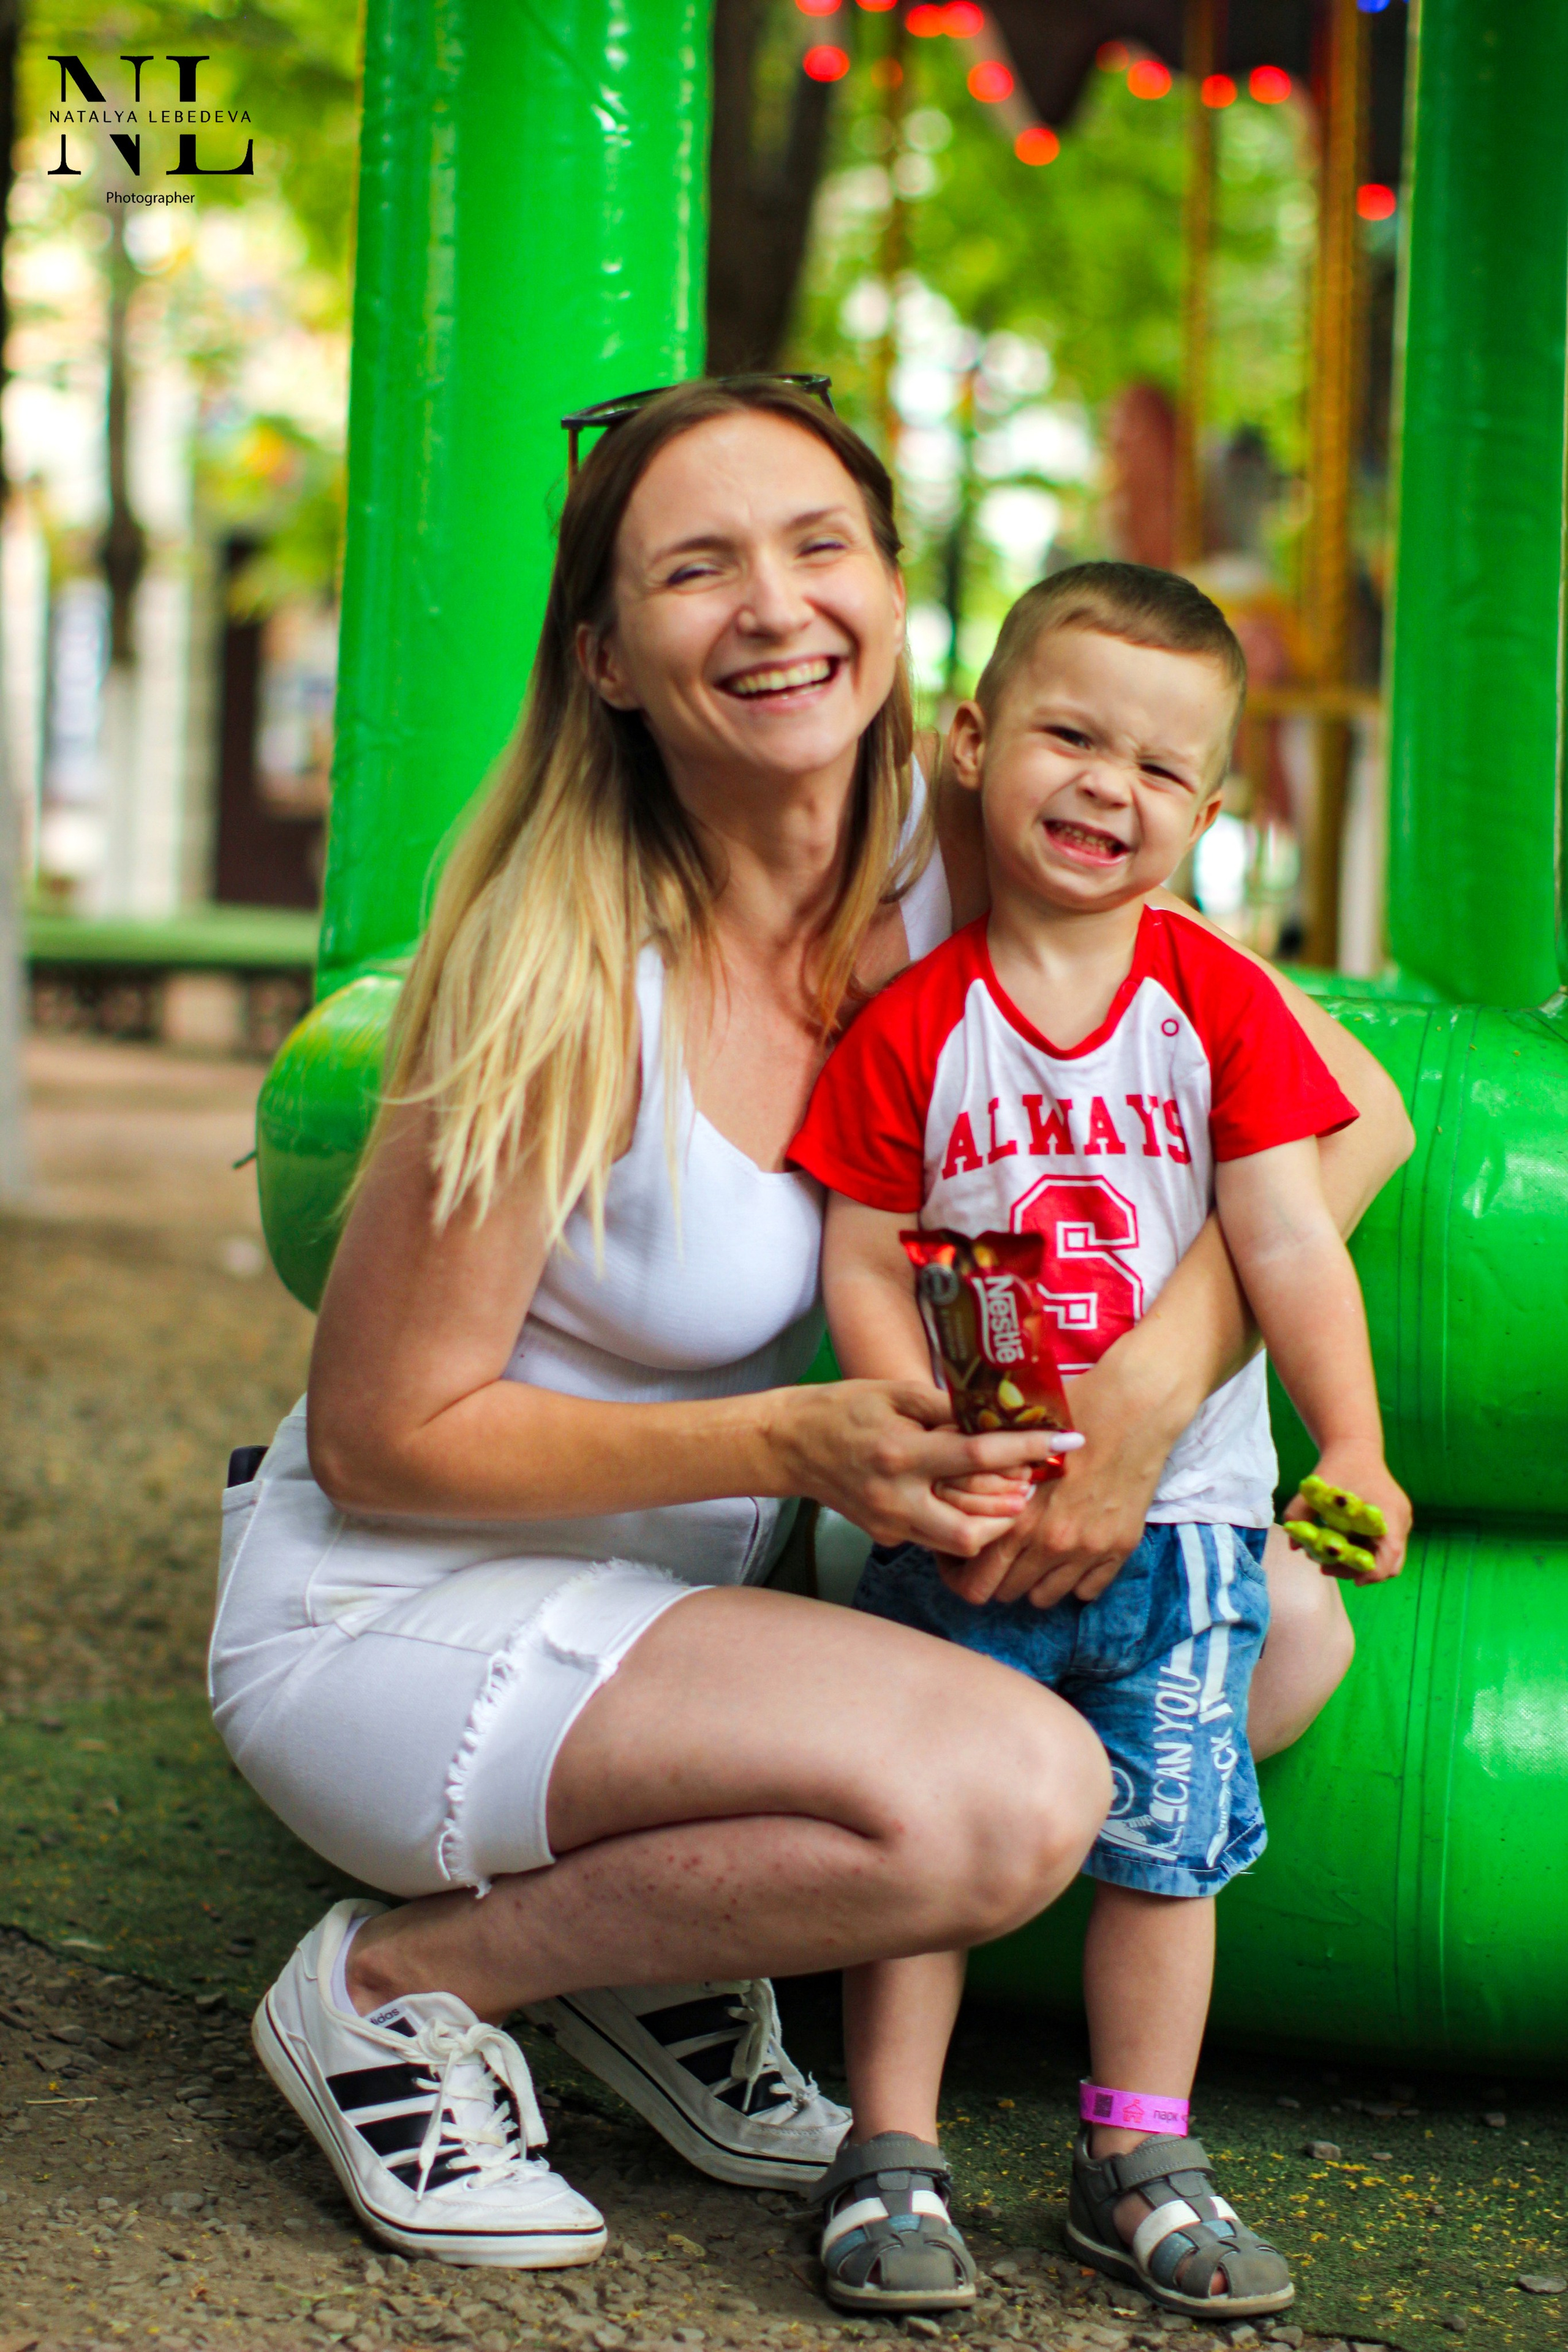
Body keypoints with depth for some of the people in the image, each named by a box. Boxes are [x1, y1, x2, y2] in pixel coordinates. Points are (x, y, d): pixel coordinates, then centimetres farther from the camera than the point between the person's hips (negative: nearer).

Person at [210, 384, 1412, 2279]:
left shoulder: (956, 862, -8)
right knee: (1012, 1797, -28)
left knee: (1278, 1636, -2)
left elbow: (1349, 1110, -9)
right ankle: (406, 1978, -7)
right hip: (398, 1612, -7)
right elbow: (379, 1439, -18)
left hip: (696, 1580, 7)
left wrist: (1147, 1391, -25)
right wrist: (790, 1445, -26)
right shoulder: (571, 975, -24)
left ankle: (666, 1958, 8)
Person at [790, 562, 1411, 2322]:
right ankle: (893, 2158, 13)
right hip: (960, 1522, -1)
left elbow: (1287, 1240, -9)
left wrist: (1353, 1449, -19)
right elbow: (863, 1270, -7)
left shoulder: (1218, 1003, -5)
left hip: (1180, 1517, 1)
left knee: (1162, 1844, 8)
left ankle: (1137, 2162, 22)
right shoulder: (910, 1026, -7)